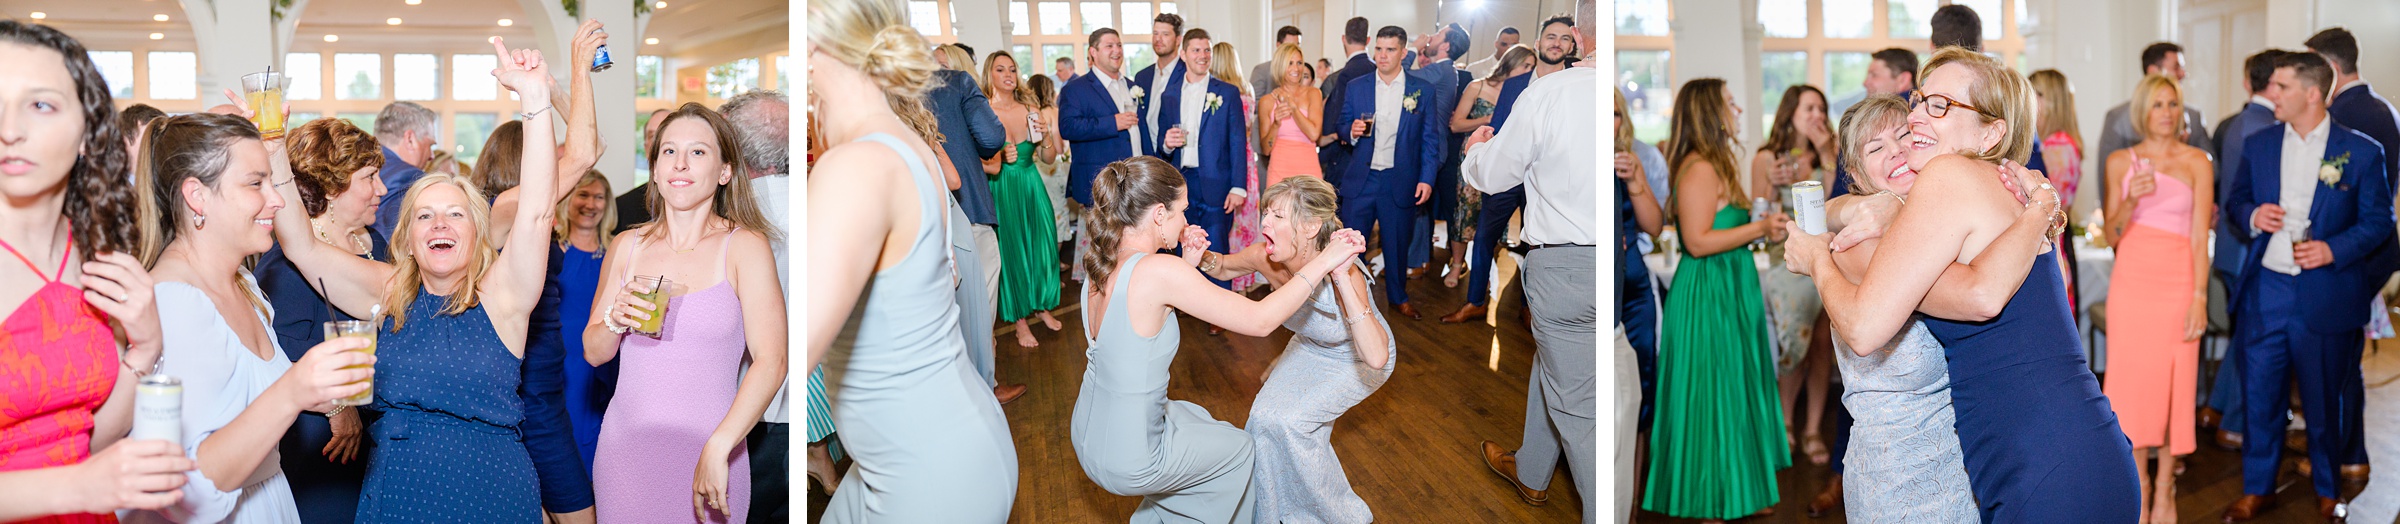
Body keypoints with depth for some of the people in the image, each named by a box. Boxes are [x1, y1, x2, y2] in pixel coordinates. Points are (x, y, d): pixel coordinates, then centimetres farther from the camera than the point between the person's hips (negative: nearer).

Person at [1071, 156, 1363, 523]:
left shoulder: (1100, 269, -2)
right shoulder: (1157, 271, -26)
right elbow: (1259, 321, -22)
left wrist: (1188, 266, 7)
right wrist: (1322, 263, -16)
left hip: (1088, 437, 7)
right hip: (1126, 462, -7)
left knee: (1197, 418, 33)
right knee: (1239, 448, 20)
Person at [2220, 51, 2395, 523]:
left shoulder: (2362, 151, -4)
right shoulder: (2258, 144, 5)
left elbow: (2378, 219, -1)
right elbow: (2235, 200, 14)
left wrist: (2335, 249, -16)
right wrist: (2252, 214, -8)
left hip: (2326, 295, -2)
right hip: (2264, 289, 2)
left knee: (2324, 398, 9)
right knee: (2260, 394, 7)